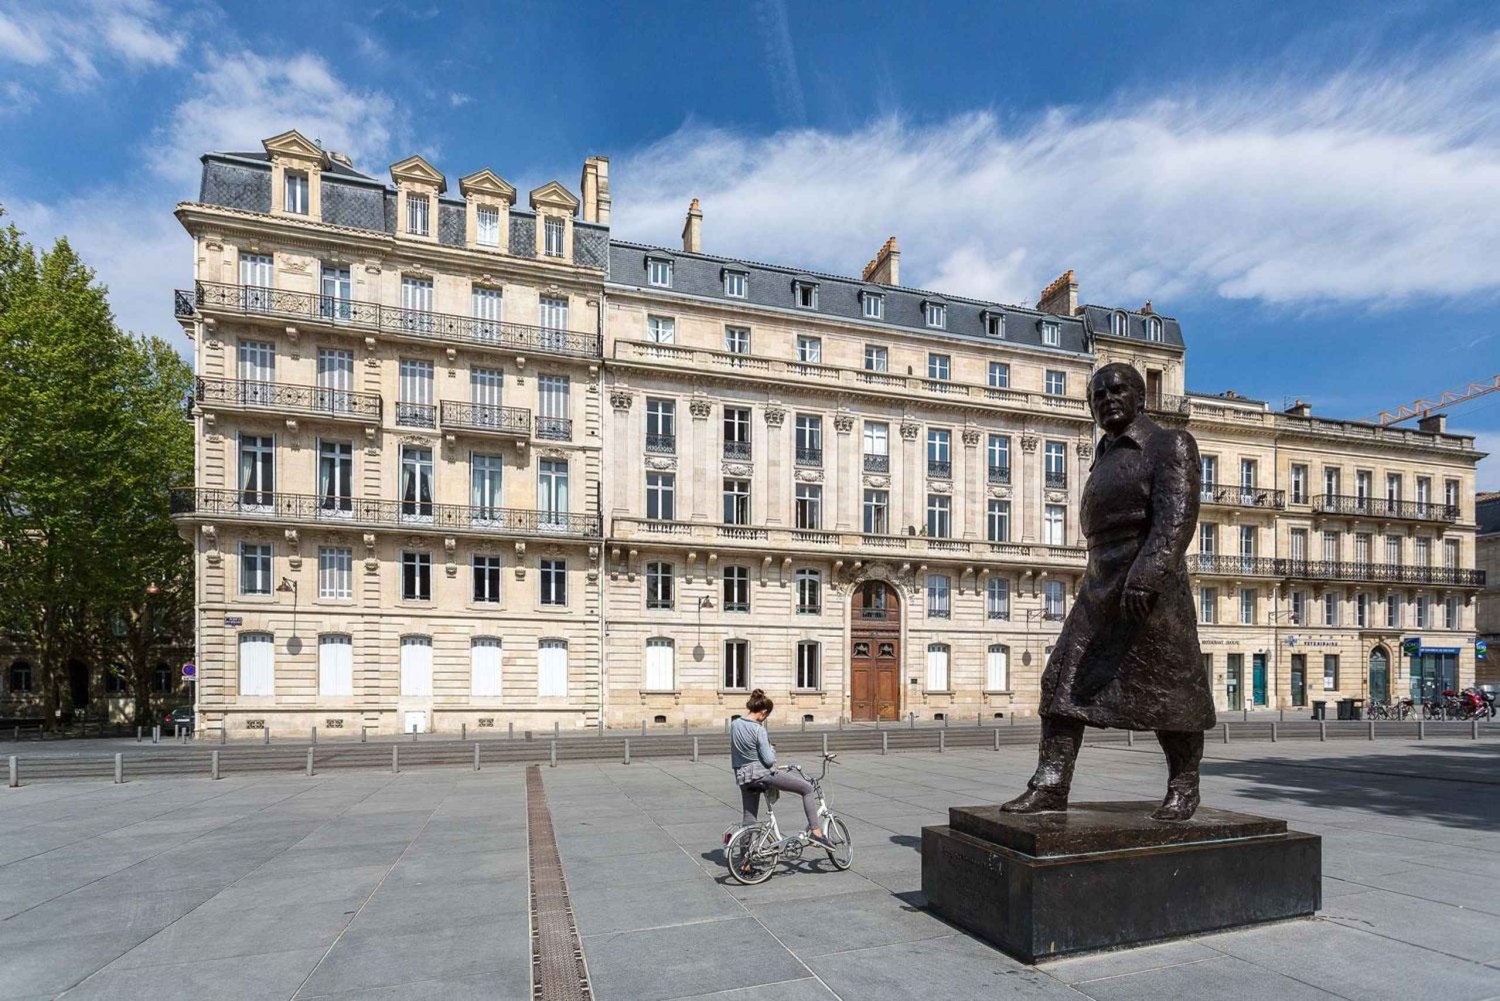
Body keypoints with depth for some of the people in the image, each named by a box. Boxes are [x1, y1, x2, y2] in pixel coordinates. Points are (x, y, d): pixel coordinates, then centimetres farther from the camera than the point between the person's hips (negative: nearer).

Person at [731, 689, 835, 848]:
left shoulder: (734, 724, 4)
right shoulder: (758, 729, -17)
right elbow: (769, 760, -16)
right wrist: (772, 750, 4)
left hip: (743, 778, 7)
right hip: (763, 774, -7)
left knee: (749, 819, 17)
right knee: (807, 788, 3)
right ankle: (816, 832, -1)